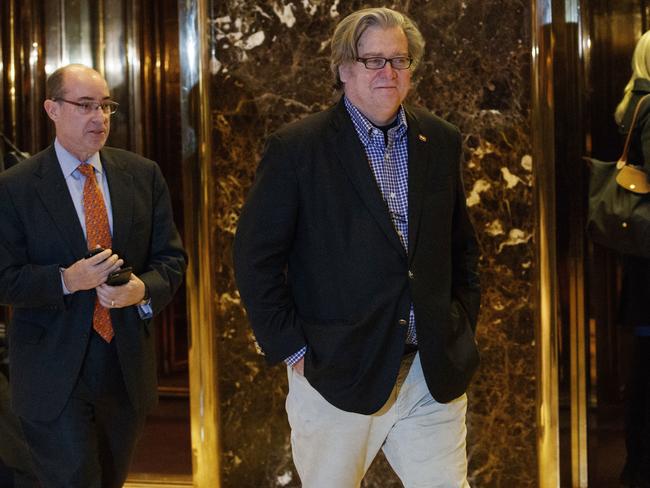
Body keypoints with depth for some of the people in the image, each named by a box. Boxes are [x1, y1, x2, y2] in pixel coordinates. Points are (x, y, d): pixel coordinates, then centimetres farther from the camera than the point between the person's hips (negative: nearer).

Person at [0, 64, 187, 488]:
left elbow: (171, 257, 5)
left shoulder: (143, 175, 4)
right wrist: (67, 280, -25)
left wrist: (145, 289, -16)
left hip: (128, 367, 4)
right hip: (54, 375, -4)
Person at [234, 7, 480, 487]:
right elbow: (255, 258, -6)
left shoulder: (442, 142, 8)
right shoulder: (296, 148, -6)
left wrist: (462, 331, 9)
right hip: (337, 374, -3)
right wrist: (293, 349, -8)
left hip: (435, 375, 3)